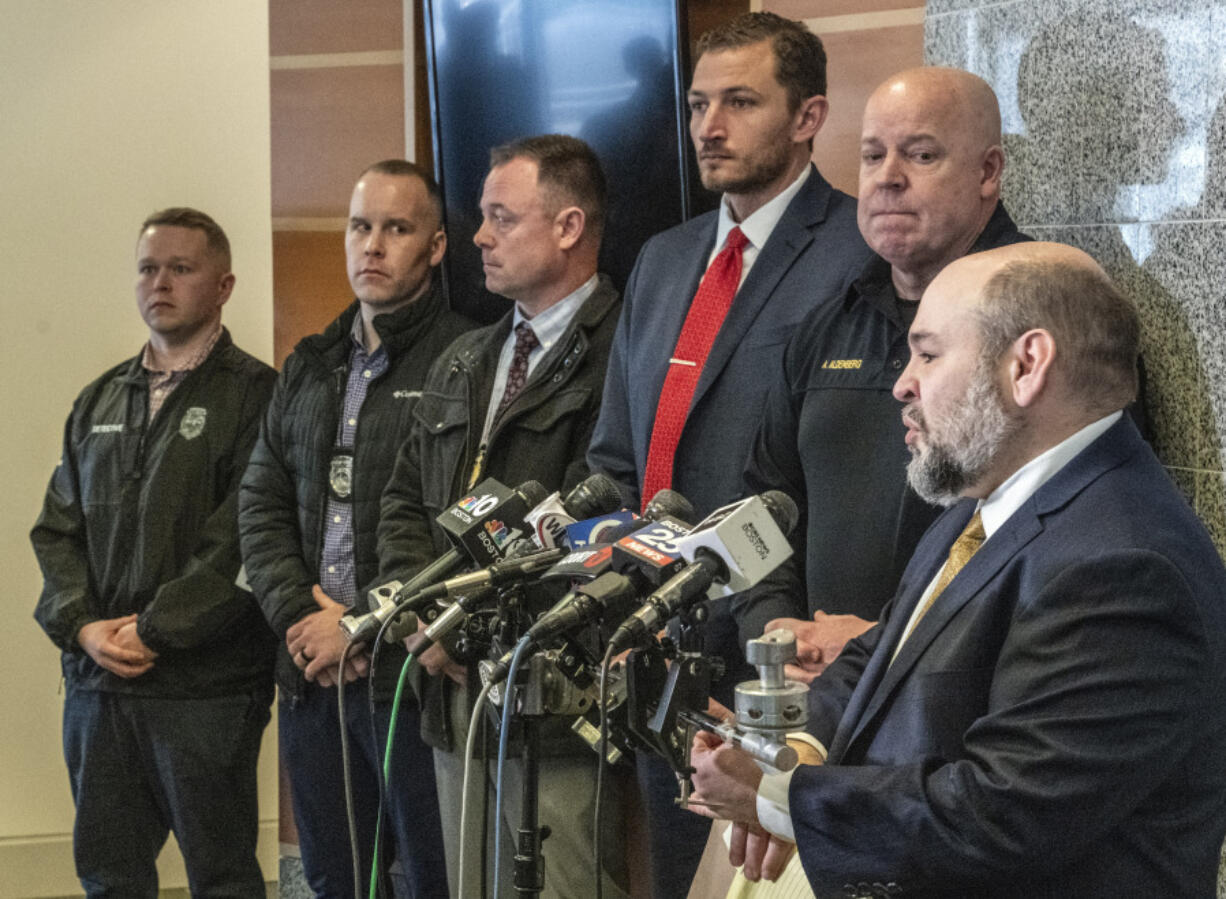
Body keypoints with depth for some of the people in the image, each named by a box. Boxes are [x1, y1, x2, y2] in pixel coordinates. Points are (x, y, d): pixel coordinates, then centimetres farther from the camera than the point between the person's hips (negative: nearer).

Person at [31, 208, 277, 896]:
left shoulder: (254, 394, -4)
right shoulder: (100, 402, 17)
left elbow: (242, 538, -13)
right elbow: (58, 528, 14)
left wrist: (155, 633, -15)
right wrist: (82, 625, -3)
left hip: (206, 684, -6)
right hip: (96, 681, 6)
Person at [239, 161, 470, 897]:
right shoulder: (310, 369, 17)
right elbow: (262, 504, 14)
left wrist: (363, 626, -13)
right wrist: (299, 612, -2)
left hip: (408, 672, -7)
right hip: (312, 676, 7)